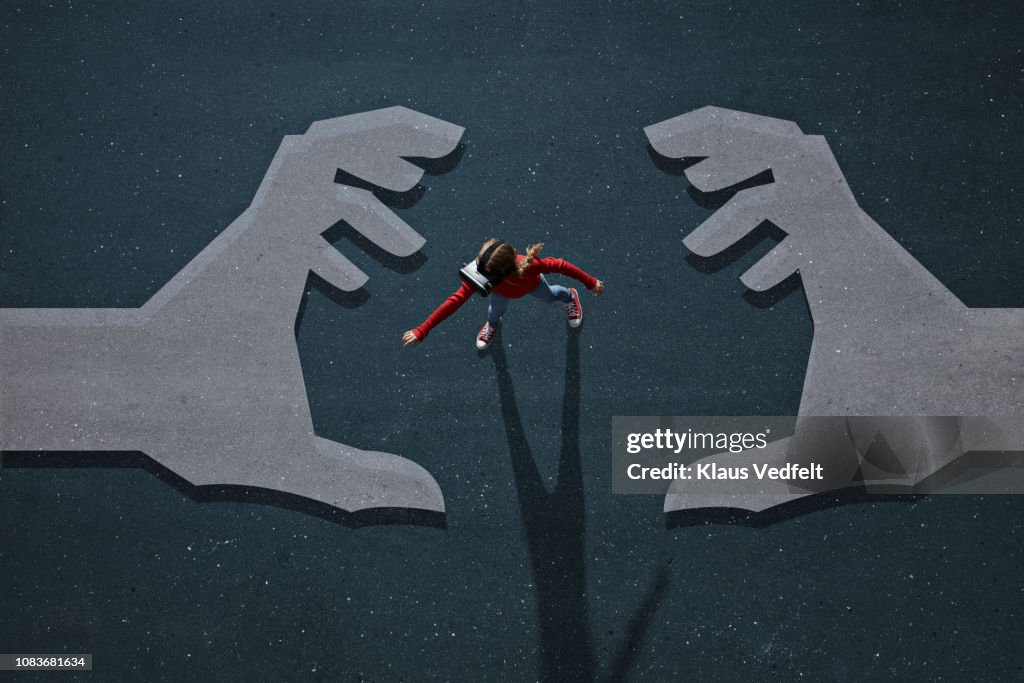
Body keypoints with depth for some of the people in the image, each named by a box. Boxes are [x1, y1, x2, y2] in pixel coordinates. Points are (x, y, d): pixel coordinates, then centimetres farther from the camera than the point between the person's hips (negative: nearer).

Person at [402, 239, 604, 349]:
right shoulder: (479, 276, -48)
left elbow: (558, 264, -38)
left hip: (532, 285, 0)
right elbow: (455, 301, -48)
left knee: (549, 296, 32)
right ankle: (492, 325, 67)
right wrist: (421, 331, -52)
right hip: (503, 292, 0)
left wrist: (591, 283, -28)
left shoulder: (530, 265, -53)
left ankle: (570, 296, 70)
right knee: (495, 312, 26)